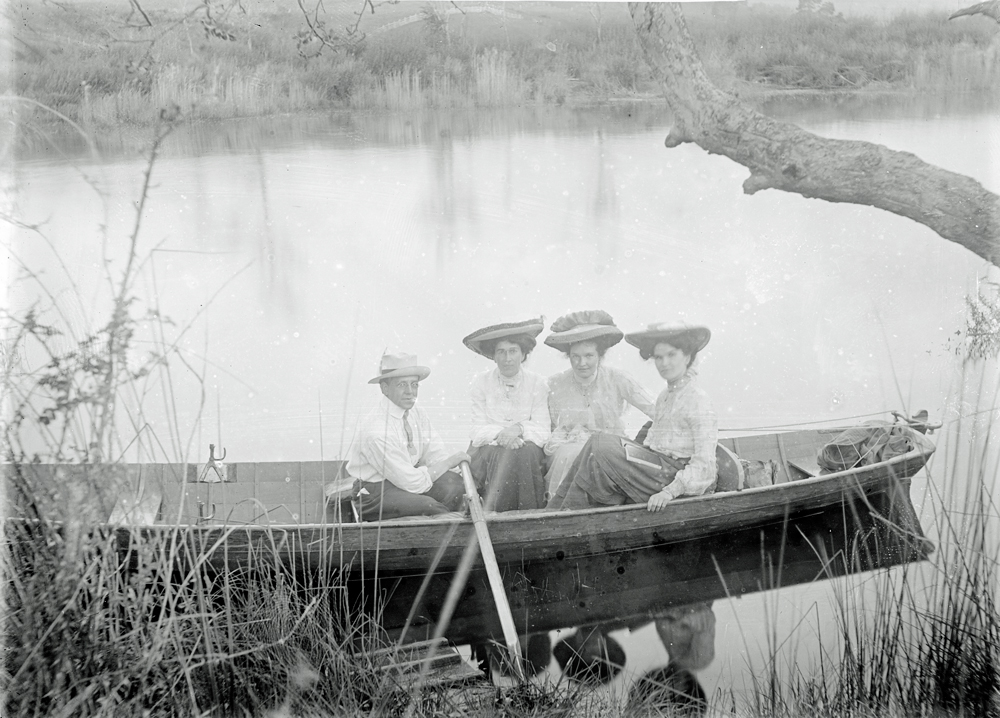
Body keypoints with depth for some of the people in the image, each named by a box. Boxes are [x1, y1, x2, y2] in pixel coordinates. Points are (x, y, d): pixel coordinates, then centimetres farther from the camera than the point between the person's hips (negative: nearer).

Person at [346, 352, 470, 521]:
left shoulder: (416, 413, 0)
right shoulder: (375, 428, -24)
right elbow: (413, 483, -23)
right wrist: (450, 461, -15)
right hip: (376, 492, -7)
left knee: (454, 482, -17)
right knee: (427, 506, -31)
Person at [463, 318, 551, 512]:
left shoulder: (538, 384, 2)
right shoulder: (481, 383, 3)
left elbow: (542, 431, -4)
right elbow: (478, 430, -4)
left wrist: (519, 428, -24)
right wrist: (500, 434, -24)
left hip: (529, 455, 0)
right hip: (488, 453, 0)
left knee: (525, 450, -33)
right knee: (498, 452, -33)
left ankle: (489, 512, -30)